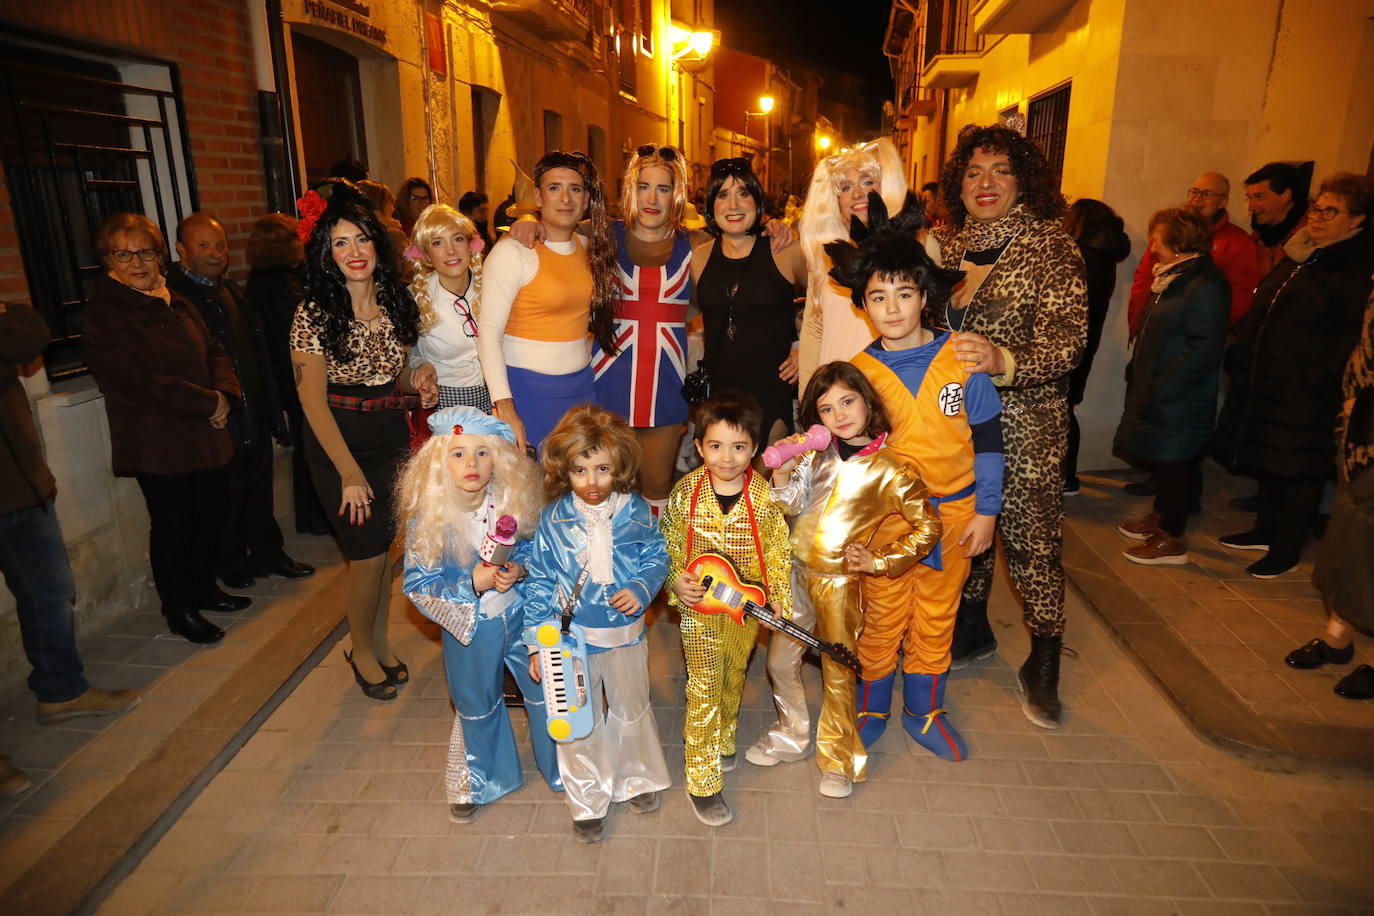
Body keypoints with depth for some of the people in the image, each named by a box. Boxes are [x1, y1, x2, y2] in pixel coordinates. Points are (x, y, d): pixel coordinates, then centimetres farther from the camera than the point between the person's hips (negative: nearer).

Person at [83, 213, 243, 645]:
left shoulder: (176, 304, 13)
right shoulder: (101, 315, -10)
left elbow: (214, 352, 13)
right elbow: (136, 384, -19)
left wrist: (224, 394, -7)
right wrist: (207, 402, -18)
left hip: (205, 435, 7)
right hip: (156, 444, -7)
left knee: (213, 511, 13)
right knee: (172, 524, 2)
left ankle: (203, 588, 34)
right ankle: (178, 610, 20)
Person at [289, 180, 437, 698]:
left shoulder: (396, 302, 3)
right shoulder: (314, 315, -14)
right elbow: (313, 401, -13)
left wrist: (416, 379, -8)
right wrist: (350, 473, -14)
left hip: (393, 438, 5)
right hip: (340, 444, -5)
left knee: (385, 548, 12)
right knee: (368, 556, 1)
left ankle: (381, 644, 33)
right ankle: (362, 652, 26)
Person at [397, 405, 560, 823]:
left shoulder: (514, 500, -14)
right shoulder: (427, 515, -21)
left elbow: (536, 550, -2)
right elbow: (418, 585, -17)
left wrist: (518, 569, -23)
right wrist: (474, 582, -29)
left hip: (522, 615, 1)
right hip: (469, 627, -1)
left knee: (545, 691, 16)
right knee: (476, 707, 21)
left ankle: (561, 765, 44)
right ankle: (478, 783, 48)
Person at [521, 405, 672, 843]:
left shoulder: (635, 511, -11)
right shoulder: (554, 519, -12)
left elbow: (657, 557, -1)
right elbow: (540, 581, -6)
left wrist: (640, 590, -21)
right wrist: (537, 642, -7)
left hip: (625, 634, 1)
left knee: (631, 711, 22)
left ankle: (638, 779, 47)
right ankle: (587, 800, 36)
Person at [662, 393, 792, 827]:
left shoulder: (765, 496, -12)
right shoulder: (685, 492, -12)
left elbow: (777, 548, -3)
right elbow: (667, 543, -2)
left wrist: (778, 595, -6)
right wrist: (675, 580, -15)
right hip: (699, 605, -2)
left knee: (733, 680, 22)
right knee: (703, 688, 2)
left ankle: (721, 742, 49)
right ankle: (703, 781, 15)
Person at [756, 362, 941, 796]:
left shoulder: (891, 469, -11)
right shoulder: (816, 452, 0)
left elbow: (928, 528, -6)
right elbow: (789, 506, 3)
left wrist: (879, 560, -12)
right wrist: (782, 472, -15)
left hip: (838, 581, -4)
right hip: (793, 572, 5)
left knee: (837, 675, 10)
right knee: (780, 663, 16)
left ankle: (839, 760, 32)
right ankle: (789, 736, 40)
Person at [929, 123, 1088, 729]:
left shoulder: (1050, 248, -7)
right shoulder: (946, 245, 8)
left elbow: (1068, 341, -15)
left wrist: (1003, 361, -33)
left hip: (1024, 422, -4)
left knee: (1030, 537, 2)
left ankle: (1043, 662, 20)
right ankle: (971, 629, 36)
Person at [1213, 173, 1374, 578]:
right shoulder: (1300, 253, 13)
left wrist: (1319, 377, -24)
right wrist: (1241, 354, 11)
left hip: (1307, 393, -8)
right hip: (1265, 380, 8)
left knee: (1297, 471, 2)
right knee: (1265, 461, 18)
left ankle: (1286, 550, 15)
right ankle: (1266, 531, 33)